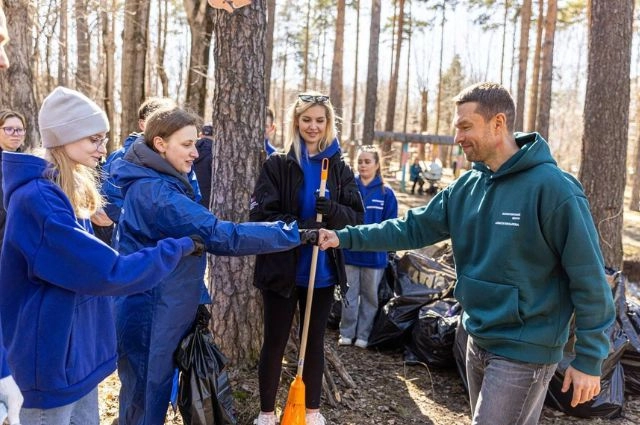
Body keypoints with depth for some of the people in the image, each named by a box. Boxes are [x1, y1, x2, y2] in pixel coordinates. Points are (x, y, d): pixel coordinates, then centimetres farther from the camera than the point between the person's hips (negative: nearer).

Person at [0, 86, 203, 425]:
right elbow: (109, 272, -27)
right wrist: (179, 247, -19)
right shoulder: (38, 198, -25)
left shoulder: (68, 190, 7)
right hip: (53, 353, -9)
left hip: (79, 346, 9)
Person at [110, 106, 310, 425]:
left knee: (147, 396, 23)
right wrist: (291, 233, -28)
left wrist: (194, 302, 15)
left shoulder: (153, 183, 9)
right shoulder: (154, 191, -24)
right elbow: (219, 236, -31)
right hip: (149, 316, -10)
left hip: (158, 311, 10)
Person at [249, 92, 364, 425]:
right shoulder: (277, 164, -5)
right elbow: (259, 214, -10)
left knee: (315, 341, 15)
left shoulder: (339, 167, 3)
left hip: (323, 270, 3)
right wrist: (297, 227, -25)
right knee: (274, 342, 8)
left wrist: (332, 210, -21)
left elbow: (358, 217, 0)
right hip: (282, 268, -2)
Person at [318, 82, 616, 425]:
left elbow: (588, 279, -17)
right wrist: (346, 238, -2)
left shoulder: (552, 188, -20)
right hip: (478, 340, 7)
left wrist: (589, 359, -13)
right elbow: (413, 227, 5)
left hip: (523, 351, -7)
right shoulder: (466, 187, 2)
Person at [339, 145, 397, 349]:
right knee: (349, 294, 10)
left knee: (369, 295, 12)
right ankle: (346, 333, 24)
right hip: (349, 251, 0)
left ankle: (363, 335, 25)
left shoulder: (386, 192, -3)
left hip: (374, 253, 0)